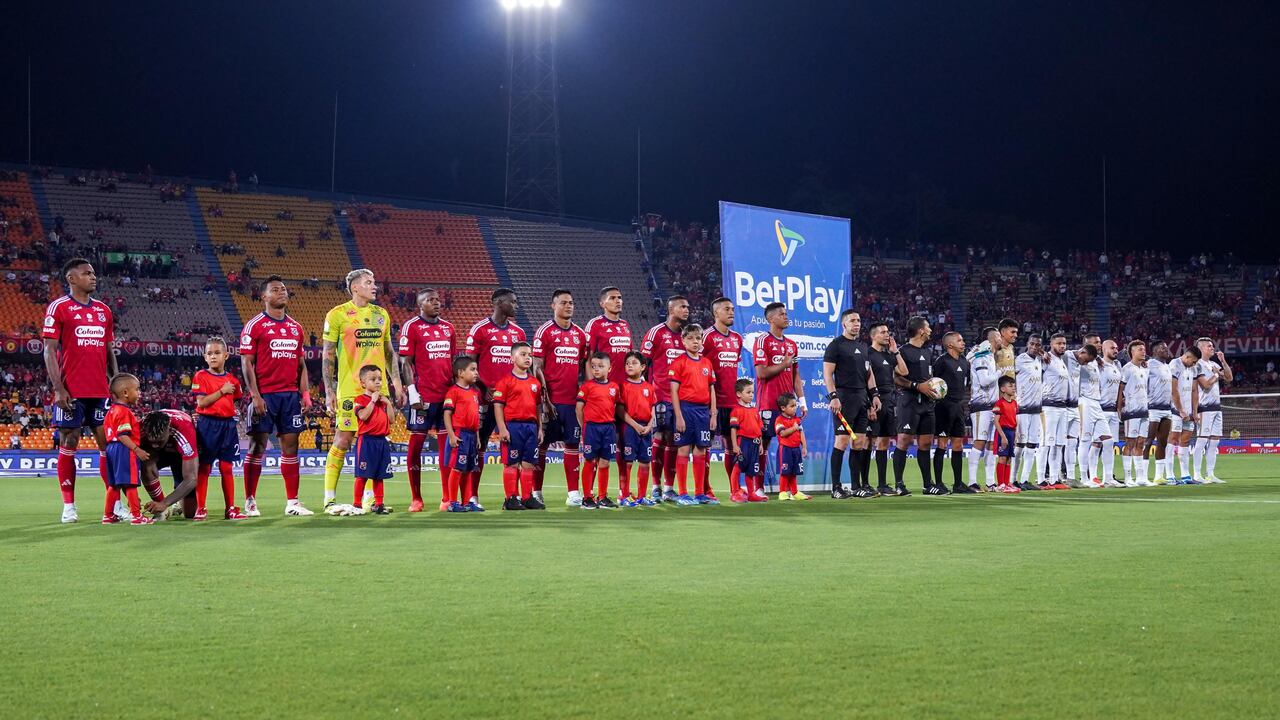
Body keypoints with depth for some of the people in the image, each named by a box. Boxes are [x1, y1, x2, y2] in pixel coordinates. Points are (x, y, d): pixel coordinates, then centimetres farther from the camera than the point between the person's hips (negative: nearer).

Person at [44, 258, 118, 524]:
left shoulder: (103, 310, 14)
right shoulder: (58, 308, -2)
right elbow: (49, 350, -5)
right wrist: (58, 388, -13)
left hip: (101, 391, 5)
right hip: (72, 392, -5)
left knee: (108, 442, 3)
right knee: (68, 444, 0)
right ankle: (69, 506, 6)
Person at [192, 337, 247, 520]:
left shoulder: (232, 380, 9)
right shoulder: (201, 377, -3)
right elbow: (201, 402, -13)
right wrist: (222, 391, -15)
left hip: (228, 424, 3)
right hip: (207, 424, -3)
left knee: (227, 467, 5)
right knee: (204, 467, 1)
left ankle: (230, 508, 9)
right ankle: (200, 508, 7)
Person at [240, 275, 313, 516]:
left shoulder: (295, 327, 15)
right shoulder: (254, 325, -2)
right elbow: (246, 363, -6)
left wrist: (305, 392, 7)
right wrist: (255, 395, -14)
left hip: (290, 394, 5)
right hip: (265, 395, -5)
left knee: (290, 446, 4)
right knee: (257, 446, -1)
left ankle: (292, 502, 8)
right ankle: (250, 501, 6)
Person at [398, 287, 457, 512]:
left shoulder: (448, 327, 14)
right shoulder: (411, 327, -2)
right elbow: (405, 362, -5)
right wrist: (412, 391, -13)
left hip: (448, 394, 5)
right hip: (423, 396, -5)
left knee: (447, 443, 5)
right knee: (416, 443, 0)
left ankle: (447, 497, 9)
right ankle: (416, 499, 6)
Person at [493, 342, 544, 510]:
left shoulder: (535, 382, 13)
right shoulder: (506, 381, -5)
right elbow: (498, 405, -8)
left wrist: (540, 428, 12)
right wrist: (502, 428, -14)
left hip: (531, 426, 5)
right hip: (513, 426, -5)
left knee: (529, 463, 7)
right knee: (512, 463, 0)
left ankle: (527, 497, 14)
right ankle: (511, 498, 5)